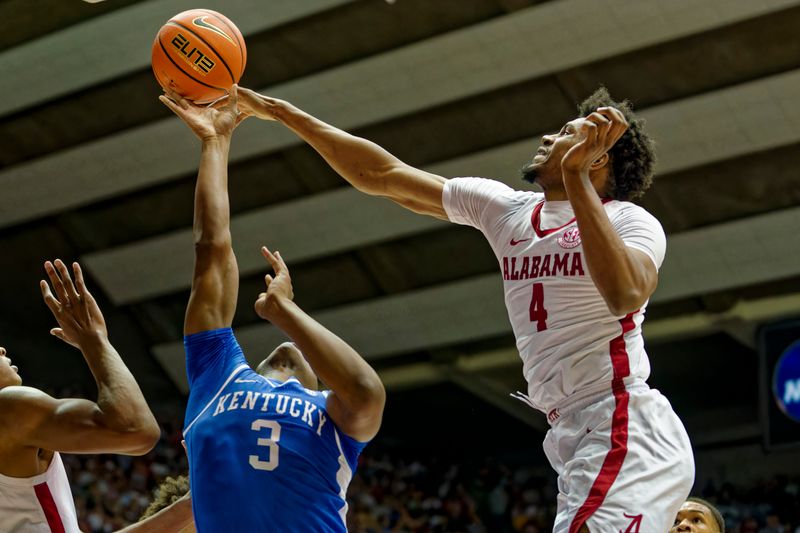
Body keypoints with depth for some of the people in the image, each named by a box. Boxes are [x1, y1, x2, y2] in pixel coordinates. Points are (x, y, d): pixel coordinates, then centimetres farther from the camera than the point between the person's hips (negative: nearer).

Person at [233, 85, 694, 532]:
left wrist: (576, 179, -26)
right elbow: (383, 176, 17)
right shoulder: (504, 208, 14)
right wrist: (284, 113, 18)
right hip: (579, 439, 8)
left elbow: (625, 295, -29)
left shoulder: (631, 221, -5)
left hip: (628, 435, -8)